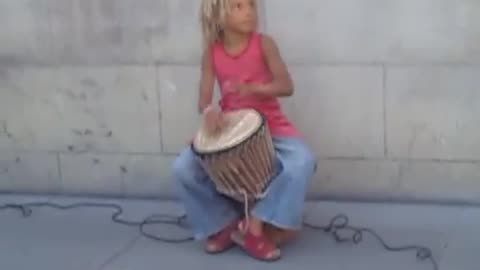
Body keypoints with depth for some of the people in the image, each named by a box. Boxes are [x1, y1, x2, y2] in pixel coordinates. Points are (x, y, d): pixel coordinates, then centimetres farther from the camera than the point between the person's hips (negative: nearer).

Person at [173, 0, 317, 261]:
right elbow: (204, 99, -5)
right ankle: (224, 223, 1)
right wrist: (210, 110, -30)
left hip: (270, 125, -2)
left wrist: (252, 88, -32)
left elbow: (287, 86, -14)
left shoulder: (263, 44, -8)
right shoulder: (212, 53, -3)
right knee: (183, 167, -17)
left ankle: (255, 225, -20)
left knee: (303, 161, -31)